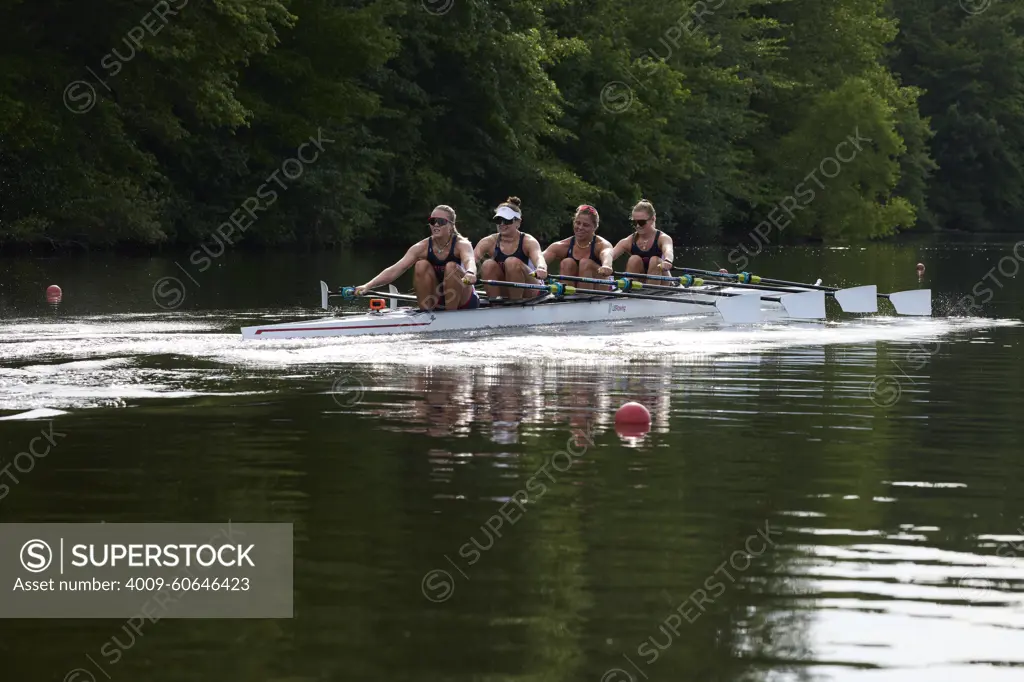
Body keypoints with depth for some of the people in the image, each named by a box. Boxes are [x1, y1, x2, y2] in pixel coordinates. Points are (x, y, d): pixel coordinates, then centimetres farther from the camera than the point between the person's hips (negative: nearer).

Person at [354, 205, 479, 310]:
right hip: (437, 300, 3)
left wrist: (470, 273, -69)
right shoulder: (422, 247, -10)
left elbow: (469, 261, -43)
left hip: (465, 302, -3)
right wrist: (367, 286, -36)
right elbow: (395, 270, -21)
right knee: (422, 265, -21)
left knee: (451, 267, -29)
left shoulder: (461, 244, -18)